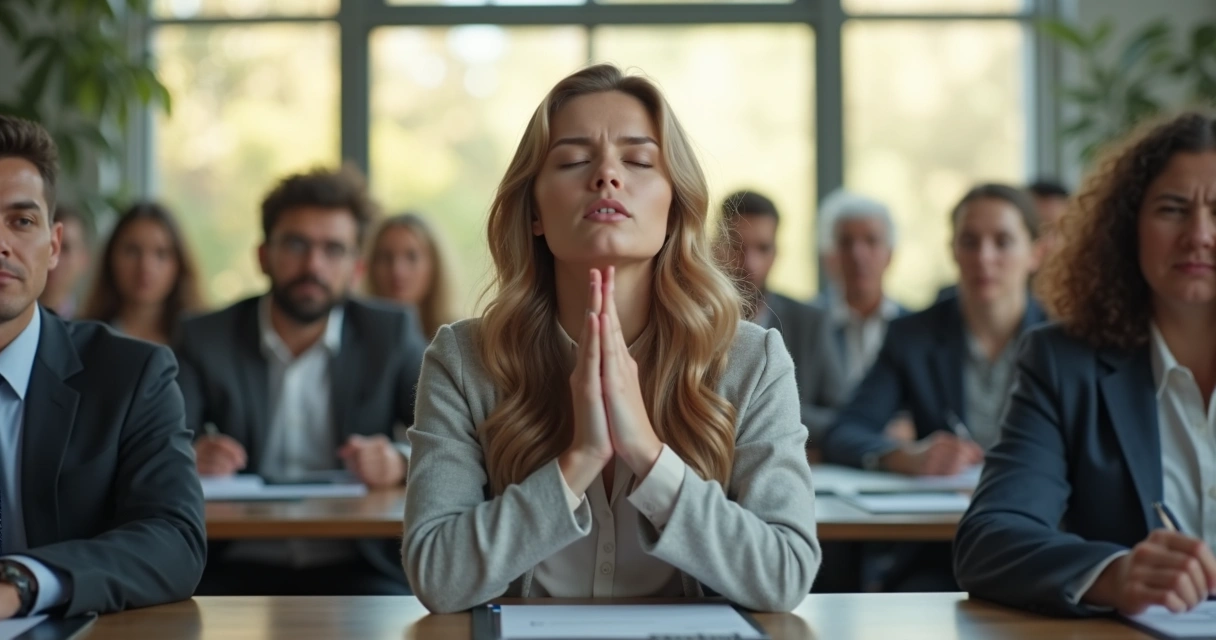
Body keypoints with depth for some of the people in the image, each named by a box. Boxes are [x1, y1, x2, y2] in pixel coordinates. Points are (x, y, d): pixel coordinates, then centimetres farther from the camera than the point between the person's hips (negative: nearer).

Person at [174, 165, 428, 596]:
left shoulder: (391, 334, 7)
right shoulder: (205, 339, 7)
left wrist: (402, 463, -24)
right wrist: (189, 460, -27)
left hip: (354, 568, 0)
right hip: (238, 569, 1)